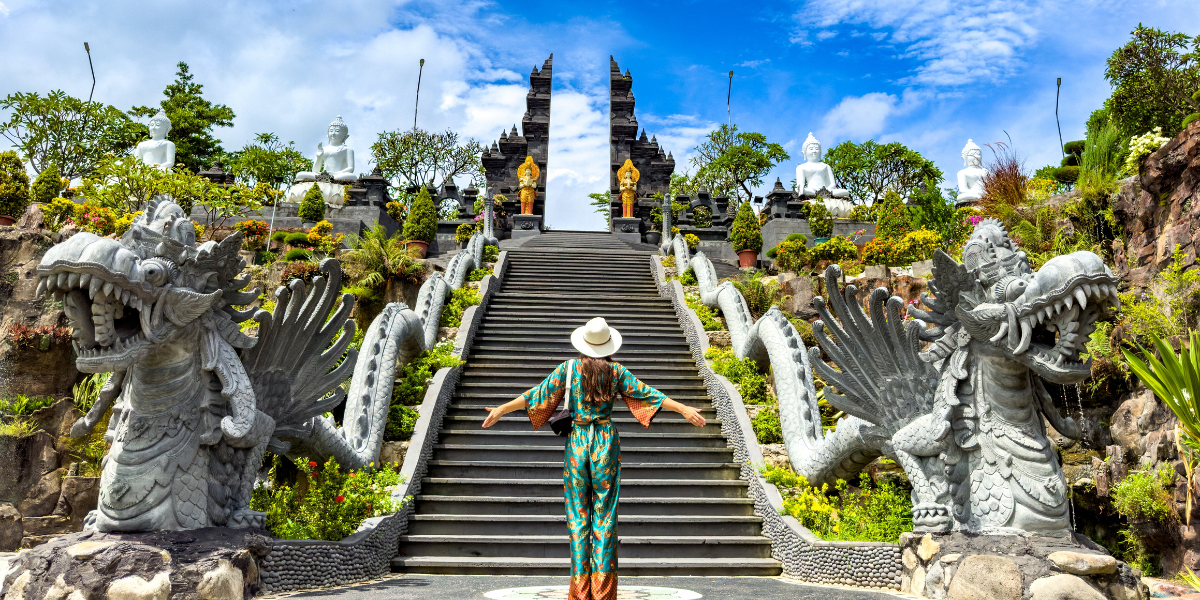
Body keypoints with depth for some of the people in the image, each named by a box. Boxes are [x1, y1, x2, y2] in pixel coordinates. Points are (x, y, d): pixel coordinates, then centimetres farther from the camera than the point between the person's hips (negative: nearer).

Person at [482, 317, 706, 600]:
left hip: (577, 441, 0)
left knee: (578, 514, 7)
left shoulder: (569, 368, -3)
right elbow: (646, 393, 0)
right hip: (606, 442, 0)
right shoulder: (617, 372, -2)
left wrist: (501, 409, 2)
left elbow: (539, 394, -4)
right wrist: (683, 409, 6)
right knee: (605, 514, 6)